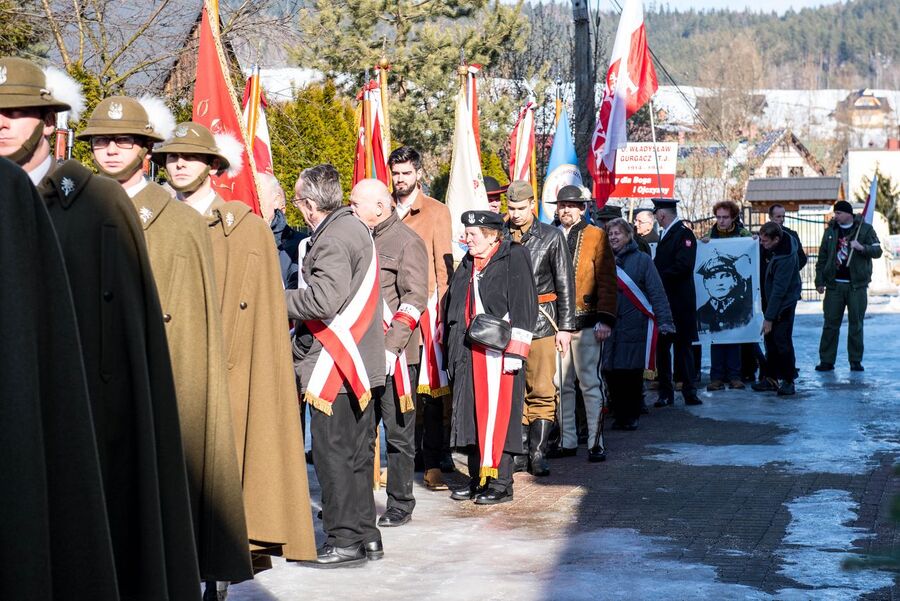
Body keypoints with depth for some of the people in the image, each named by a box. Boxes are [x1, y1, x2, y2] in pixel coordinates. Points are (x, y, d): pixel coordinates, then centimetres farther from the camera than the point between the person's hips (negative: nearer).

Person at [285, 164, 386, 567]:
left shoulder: (333, 239, -17)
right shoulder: (355, 228, 14)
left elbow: (324, 299, -27)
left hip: (334, 366, -10)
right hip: (360, 362, 10)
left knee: (333, 454, -3)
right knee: (357, 452, 15)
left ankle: (345, 539, 2)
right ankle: (366, 533, 22)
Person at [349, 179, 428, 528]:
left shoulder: (407, 242, -7)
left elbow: (415, 299, -14)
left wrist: (391, 346, -21)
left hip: (393, 355, -7)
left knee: (398, 432, 2)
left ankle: (400, 505, 11)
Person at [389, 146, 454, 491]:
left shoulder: (436, 212, 5)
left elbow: (443, 264, 2)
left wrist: (442, 309, -6)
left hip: (424, 306, -3)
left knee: (430, 387, -4)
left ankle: (434, 463, -2)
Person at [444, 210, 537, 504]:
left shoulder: (514, 258, -5)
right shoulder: (467, 265, 18)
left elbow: (524, 307, -11)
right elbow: (455, 307, 24)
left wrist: (514, 352, -15)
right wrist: (452, 347, 20)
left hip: (497, 351, -7)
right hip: (468, 353, 8)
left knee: (497, 415, -7)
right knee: (471, 413, 9)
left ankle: (500, 483, -1)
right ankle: (477, 478, 20)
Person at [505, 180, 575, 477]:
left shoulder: (552, 237, 4)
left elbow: (565, 285, 4)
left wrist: (565, 327, -1)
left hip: (541, 322, -1)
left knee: (542, 392, -1)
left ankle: (538, 453, 5)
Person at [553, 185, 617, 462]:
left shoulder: (596, 236, 2)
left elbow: (607, 281, -2)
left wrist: (605, 319, -10)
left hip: (585, 322, -4)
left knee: (589, 382, -2)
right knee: (561, 384, 8)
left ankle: (595, 442, 2)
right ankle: (567, 441, 16)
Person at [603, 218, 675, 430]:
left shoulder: (642, 260, 1)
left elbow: (656, 292, -4)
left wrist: (664, 321, -12)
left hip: (634, 327, -3)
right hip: (609, 328, 3)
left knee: (633, 374, 0)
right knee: (612, 374, 0)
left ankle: (632, 416, 13)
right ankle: (619, 415, 12)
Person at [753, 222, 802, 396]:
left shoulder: (785, 259, -29)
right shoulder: (785, 238, -5)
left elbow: (779, 290, -27)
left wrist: (769, 318, -25)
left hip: (784, 304, -9)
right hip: (772, 300, 9)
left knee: (782, 342, -6)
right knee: (770, 340, 12)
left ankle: (788, 381, 3)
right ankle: (772, 378, 20)